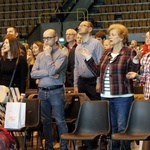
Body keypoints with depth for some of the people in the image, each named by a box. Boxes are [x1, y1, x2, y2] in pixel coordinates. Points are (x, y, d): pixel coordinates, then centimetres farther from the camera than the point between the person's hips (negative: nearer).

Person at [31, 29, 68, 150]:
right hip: (42, 91, 5)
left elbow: (53, 71, -18)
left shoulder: (62, 55, -4)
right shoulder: (40, 56, 11)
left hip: (56, 91, -5)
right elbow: (33, 74, 1)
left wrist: (48, 54, -9)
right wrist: (48, 73, -11)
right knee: (46, 121, 11)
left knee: (60, 121, -2)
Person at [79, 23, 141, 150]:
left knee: (122, 127, -5)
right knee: (111, 126, 15)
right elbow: (98, 72, 14)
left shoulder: (130, 53, -6)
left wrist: (135, 61, -24)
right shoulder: (106, 53, 12)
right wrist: (88, 58, 9)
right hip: (106, 96, 6)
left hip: (122, 97, -6)